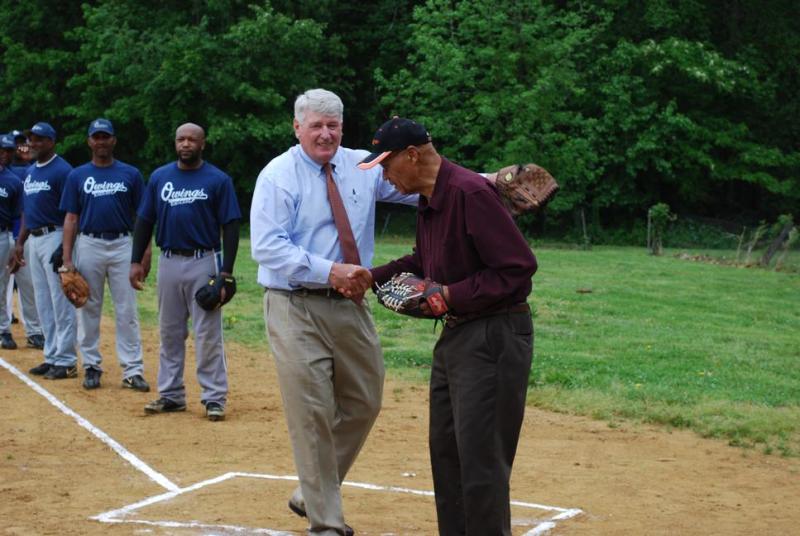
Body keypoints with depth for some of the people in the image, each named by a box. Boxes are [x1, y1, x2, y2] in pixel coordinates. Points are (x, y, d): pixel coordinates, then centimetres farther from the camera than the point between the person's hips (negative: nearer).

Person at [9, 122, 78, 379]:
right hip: (34, 240, 9)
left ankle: (66, 361, -2)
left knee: (61, 302, -6)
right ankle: (51, 357, 19)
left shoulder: (62, 170, -11)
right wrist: (20, 242, 16)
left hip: (55, 238, -9)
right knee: (43, 302, 12)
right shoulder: (30, 172, 15)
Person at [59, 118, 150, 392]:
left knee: (127, 310, -2)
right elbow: (71, 218, 4)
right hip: (88, 246, 1)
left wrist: (145, 251, -4)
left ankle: (132, 370, -1)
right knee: (88, 309, 6)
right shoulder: (77, 175, 6)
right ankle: (91, 367, 15)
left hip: (122, 245, -1)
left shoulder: (131, 174, 5)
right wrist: (67, 259, -3)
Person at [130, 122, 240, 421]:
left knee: (208, 334, -4)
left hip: (204, 262, -4)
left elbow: (230, 226, -5)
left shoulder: (218, 180, -3)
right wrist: (136, 261, 4)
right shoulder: (159, 177, 9)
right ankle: (171, 395, 19)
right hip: (168, 262, 4)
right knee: (169, 332, 10)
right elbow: (145, 220, 12)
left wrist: (226, 271, -12)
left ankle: (214, 398, 0)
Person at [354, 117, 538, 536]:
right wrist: (374, 277, 14)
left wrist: (451, 294, -20)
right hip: (455, 335, 11)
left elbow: (519, 266, -23)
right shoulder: (428, 199, 10)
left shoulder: (470, 193, -20)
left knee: (480, 459, -8)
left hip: (494, 337, -10)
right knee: (445, 450, 17)